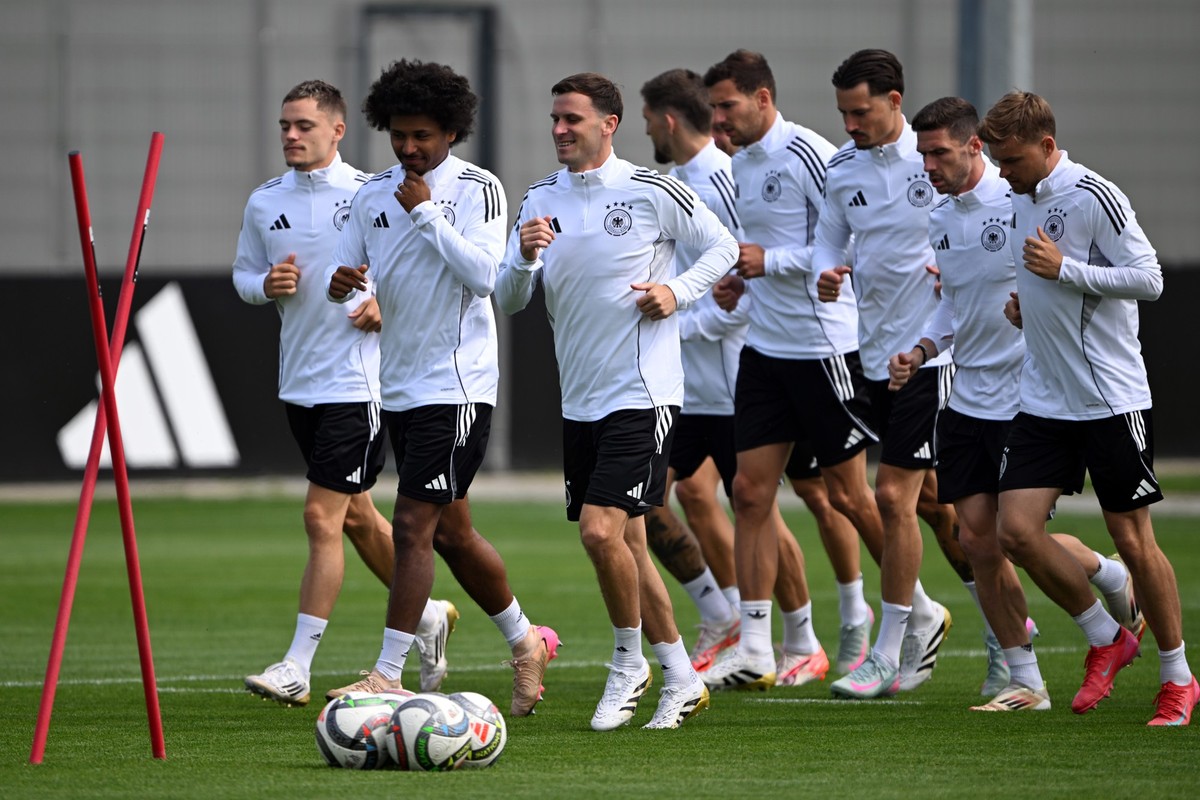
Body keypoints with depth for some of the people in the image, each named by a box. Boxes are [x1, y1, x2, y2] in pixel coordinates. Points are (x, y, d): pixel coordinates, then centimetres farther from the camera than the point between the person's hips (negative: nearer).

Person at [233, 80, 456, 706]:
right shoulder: (265, 202, 7)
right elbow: (243, 273, 16)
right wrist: (266, 284, -6)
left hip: (358, 381, -6)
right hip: (299, 383, 6)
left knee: (322, 517, -11)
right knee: (355, 516, 17)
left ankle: (298, 666, -10)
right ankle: (429, 616, 38)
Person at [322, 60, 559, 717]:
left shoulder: (478, 189, -8)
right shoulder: (374, 194, 10)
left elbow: (482, 274, -20)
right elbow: (346, 275, 11)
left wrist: (426, 212, -18)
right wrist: (343, 285, -12)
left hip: (455, 384, -7)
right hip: (399, 386, 7)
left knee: (413, 526, -13)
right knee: (450, 531, 15)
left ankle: (388, 675, -13)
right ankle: (526, 643, 32)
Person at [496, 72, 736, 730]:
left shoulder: (651, 192, -7)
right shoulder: (542, 200, 7)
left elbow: (722, 247, 5)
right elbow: (507, 301, 6)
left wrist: (678, 292, -11)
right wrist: (525, 257, -14)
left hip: (642, 394, -6)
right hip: (579, 399, 6)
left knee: (602, 531, -18)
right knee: (626, 545, 9)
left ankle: (629, 662, 2)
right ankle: (680, 679, 20)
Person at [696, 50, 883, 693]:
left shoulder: (808, 155, -15)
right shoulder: (742, 163, 12)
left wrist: (771, 261, -20)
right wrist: (741, 280, 7)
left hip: (824, 344, -8)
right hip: (765, 345, 8)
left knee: (847, 494, 1)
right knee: (751, 491, 0)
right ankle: (755, 651, 0)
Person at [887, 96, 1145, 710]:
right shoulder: (941, 219, 8)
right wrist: (921, 351, 5)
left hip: (1027, 399, -7)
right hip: (968, 400, 7)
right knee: (978, 542, 0)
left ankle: (1116, 579, 24)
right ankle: (1024, 681, 10)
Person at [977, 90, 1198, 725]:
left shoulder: (1094, 196, -13)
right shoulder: (1018, 201, 10)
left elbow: (1149, 278, -16)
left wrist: (1062, 270, -20)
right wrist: (1023, 302, 9)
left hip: (1112, 400, -7)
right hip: (1044, 403, 7)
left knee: (1132, 540, -1)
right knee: (1016, 529, -7)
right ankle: (1104, 638, 13)